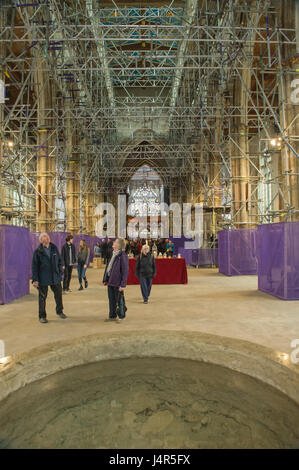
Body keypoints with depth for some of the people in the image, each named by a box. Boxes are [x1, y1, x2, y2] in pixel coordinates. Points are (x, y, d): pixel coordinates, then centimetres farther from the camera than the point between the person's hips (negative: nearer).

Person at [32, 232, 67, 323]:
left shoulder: (54, 248, 5)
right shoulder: (38, 251, -6)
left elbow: (59, 261, 12)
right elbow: (34, 266, -5)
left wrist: (60, 273, 6)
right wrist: (35, 279, -10)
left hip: (55, 277, 4)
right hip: (43, 278, -3)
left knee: (58, 294, 12)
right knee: (42, 297, 6)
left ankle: (59, 311, 34)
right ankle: (42, 316, 20)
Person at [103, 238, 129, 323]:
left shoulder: (122, 256, -16)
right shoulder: (113, 254, 10)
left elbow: (125, 271, -17)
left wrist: (123, 284, -19)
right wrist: (105, 279, 16)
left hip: (117, 282, -8)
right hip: (110, 281, 8)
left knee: (119, 300, 6)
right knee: (111, 300, 15)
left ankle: (121, 316, 21)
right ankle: (112, 316, 27)